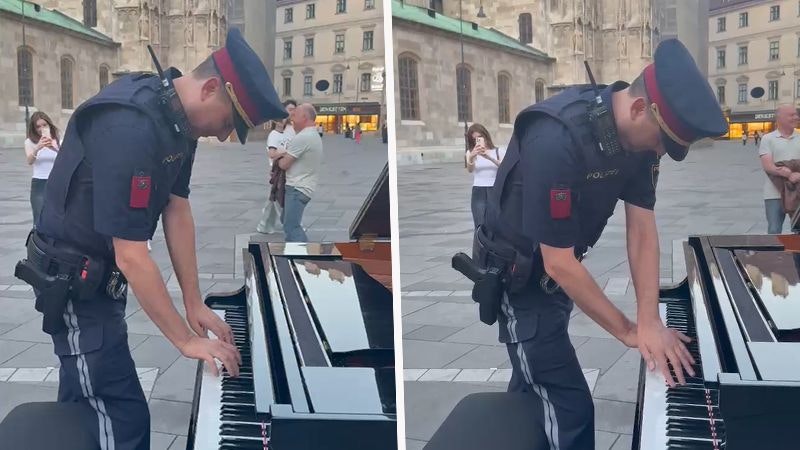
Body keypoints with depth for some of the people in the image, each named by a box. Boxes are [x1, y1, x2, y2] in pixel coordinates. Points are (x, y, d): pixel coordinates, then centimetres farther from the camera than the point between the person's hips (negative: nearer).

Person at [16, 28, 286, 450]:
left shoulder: (178, 118, -3)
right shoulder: (130, 130, -33)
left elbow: (177, 210, 1)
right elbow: (131, 256, -32)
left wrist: (194, 304, 2)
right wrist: (187, 340, -24)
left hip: (102, 275, 10)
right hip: (73, 281, -9)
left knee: (87, 405, 22)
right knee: (121, 416, -8)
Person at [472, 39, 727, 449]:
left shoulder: (637, 135, -12)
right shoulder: (556, 142, -36)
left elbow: (643, 230, -9)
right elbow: (558, 263, -30)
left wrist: (650, 322, -19)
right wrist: (631, 331, -20)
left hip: (556, 269, 8)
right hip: (518, 275, -8)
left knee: (536, 377, 24)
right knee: (569, 407, -8)